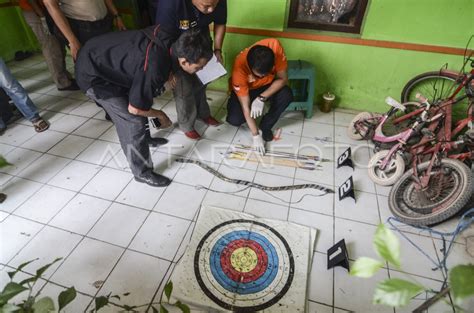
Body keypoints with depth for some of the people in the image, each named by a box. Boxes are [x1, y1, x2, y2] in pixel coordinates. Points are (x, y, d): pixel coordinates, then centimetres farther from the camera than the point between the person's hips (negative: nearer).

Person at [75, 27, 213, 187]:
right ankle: (142, 172, 9)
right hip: (92, 74, -8)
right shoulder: (154, 69, -35)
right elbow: (134, 108, -22)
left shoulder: (168, 41, -12)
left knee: (142, 100, 21)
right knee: (134, 121, -8)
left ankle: (145, 138, 46)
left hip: (99, 54, 9)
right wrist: (160, 115, -6)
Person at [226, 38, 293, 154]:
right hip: (245, 89, -2)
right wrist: (256, 136, -28)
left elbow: (283, 78, -21)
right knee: (234, 119, -25)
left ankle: (265, 125, -3)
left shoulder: (275, 46, -33)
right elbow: (245, 108, -30)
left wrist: (262, 98, -34)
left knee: (286, 95, -28)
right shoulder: (239, 68, -37)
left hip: (268, 86, 2)